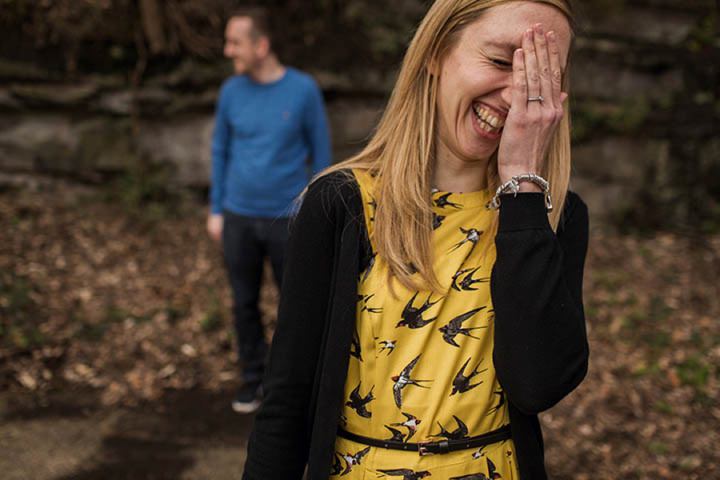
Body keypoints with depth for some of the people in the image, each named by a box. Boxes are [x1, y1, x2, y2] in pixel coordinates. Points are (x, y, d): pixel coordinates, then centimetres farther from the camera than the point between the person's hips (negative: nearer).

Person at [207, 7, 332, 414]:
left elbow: (320, 153, -4)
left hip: (286, 219, -2)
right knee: (245, 302, 9)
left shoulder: (304, 90, -11)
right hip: (239, 219, 2)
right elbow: (221, 151, 7)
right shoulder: (232, 91, -3)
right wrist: (216, 211, 7)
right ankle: (255, 376, 27)